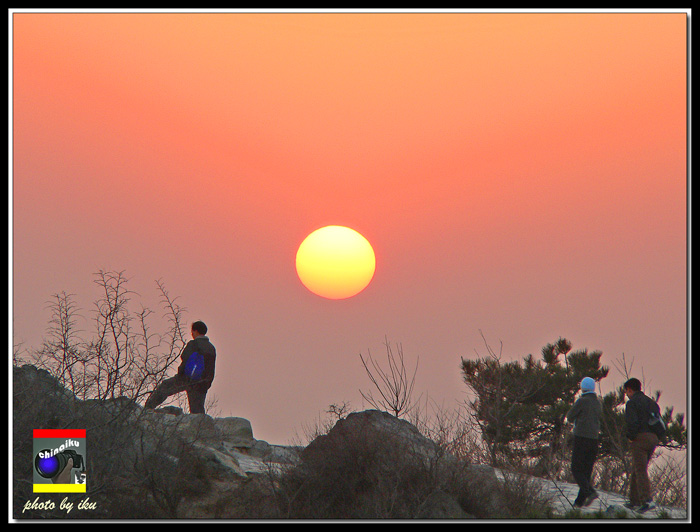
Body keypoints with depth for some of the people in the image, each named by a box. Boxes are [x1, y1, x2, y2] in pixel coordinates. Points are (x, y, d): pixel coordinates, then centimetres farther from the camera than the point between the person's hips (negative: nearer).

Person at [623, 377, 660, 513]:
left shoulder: (632, 403, -6)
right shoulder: (650, 401, 18)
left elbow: (632, 422, -18)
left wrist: (630, 437, -4)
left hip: (640, 439, -8)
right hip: (653, 439, 8)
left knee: (640, 471, -11)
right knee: (636, 470, 16)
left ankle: (647, 500, -23)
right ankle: (634, 500, 17)